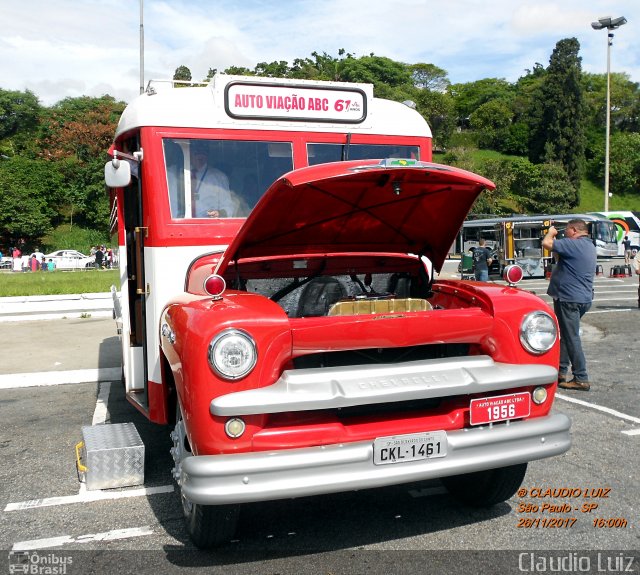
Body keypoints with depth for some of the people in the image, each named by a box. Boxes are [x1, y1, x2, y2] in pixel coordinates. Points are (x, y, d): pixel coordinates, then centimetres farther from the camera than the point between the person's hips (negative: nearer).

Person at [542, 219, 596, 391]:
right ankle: (561, 371, 24)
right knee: (567, 335, 18)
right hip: (584, 298, 10)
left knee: (571, 338, -5)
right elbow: (560, 257, 22)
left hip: (569, 299, -10)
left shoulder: (574, 244, -17)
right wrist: (557, 238, 12)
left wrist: (551, 232, -2)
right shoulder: (589, 246, 15)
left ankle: (581, 379, -2)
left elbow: (546, 244, -22)